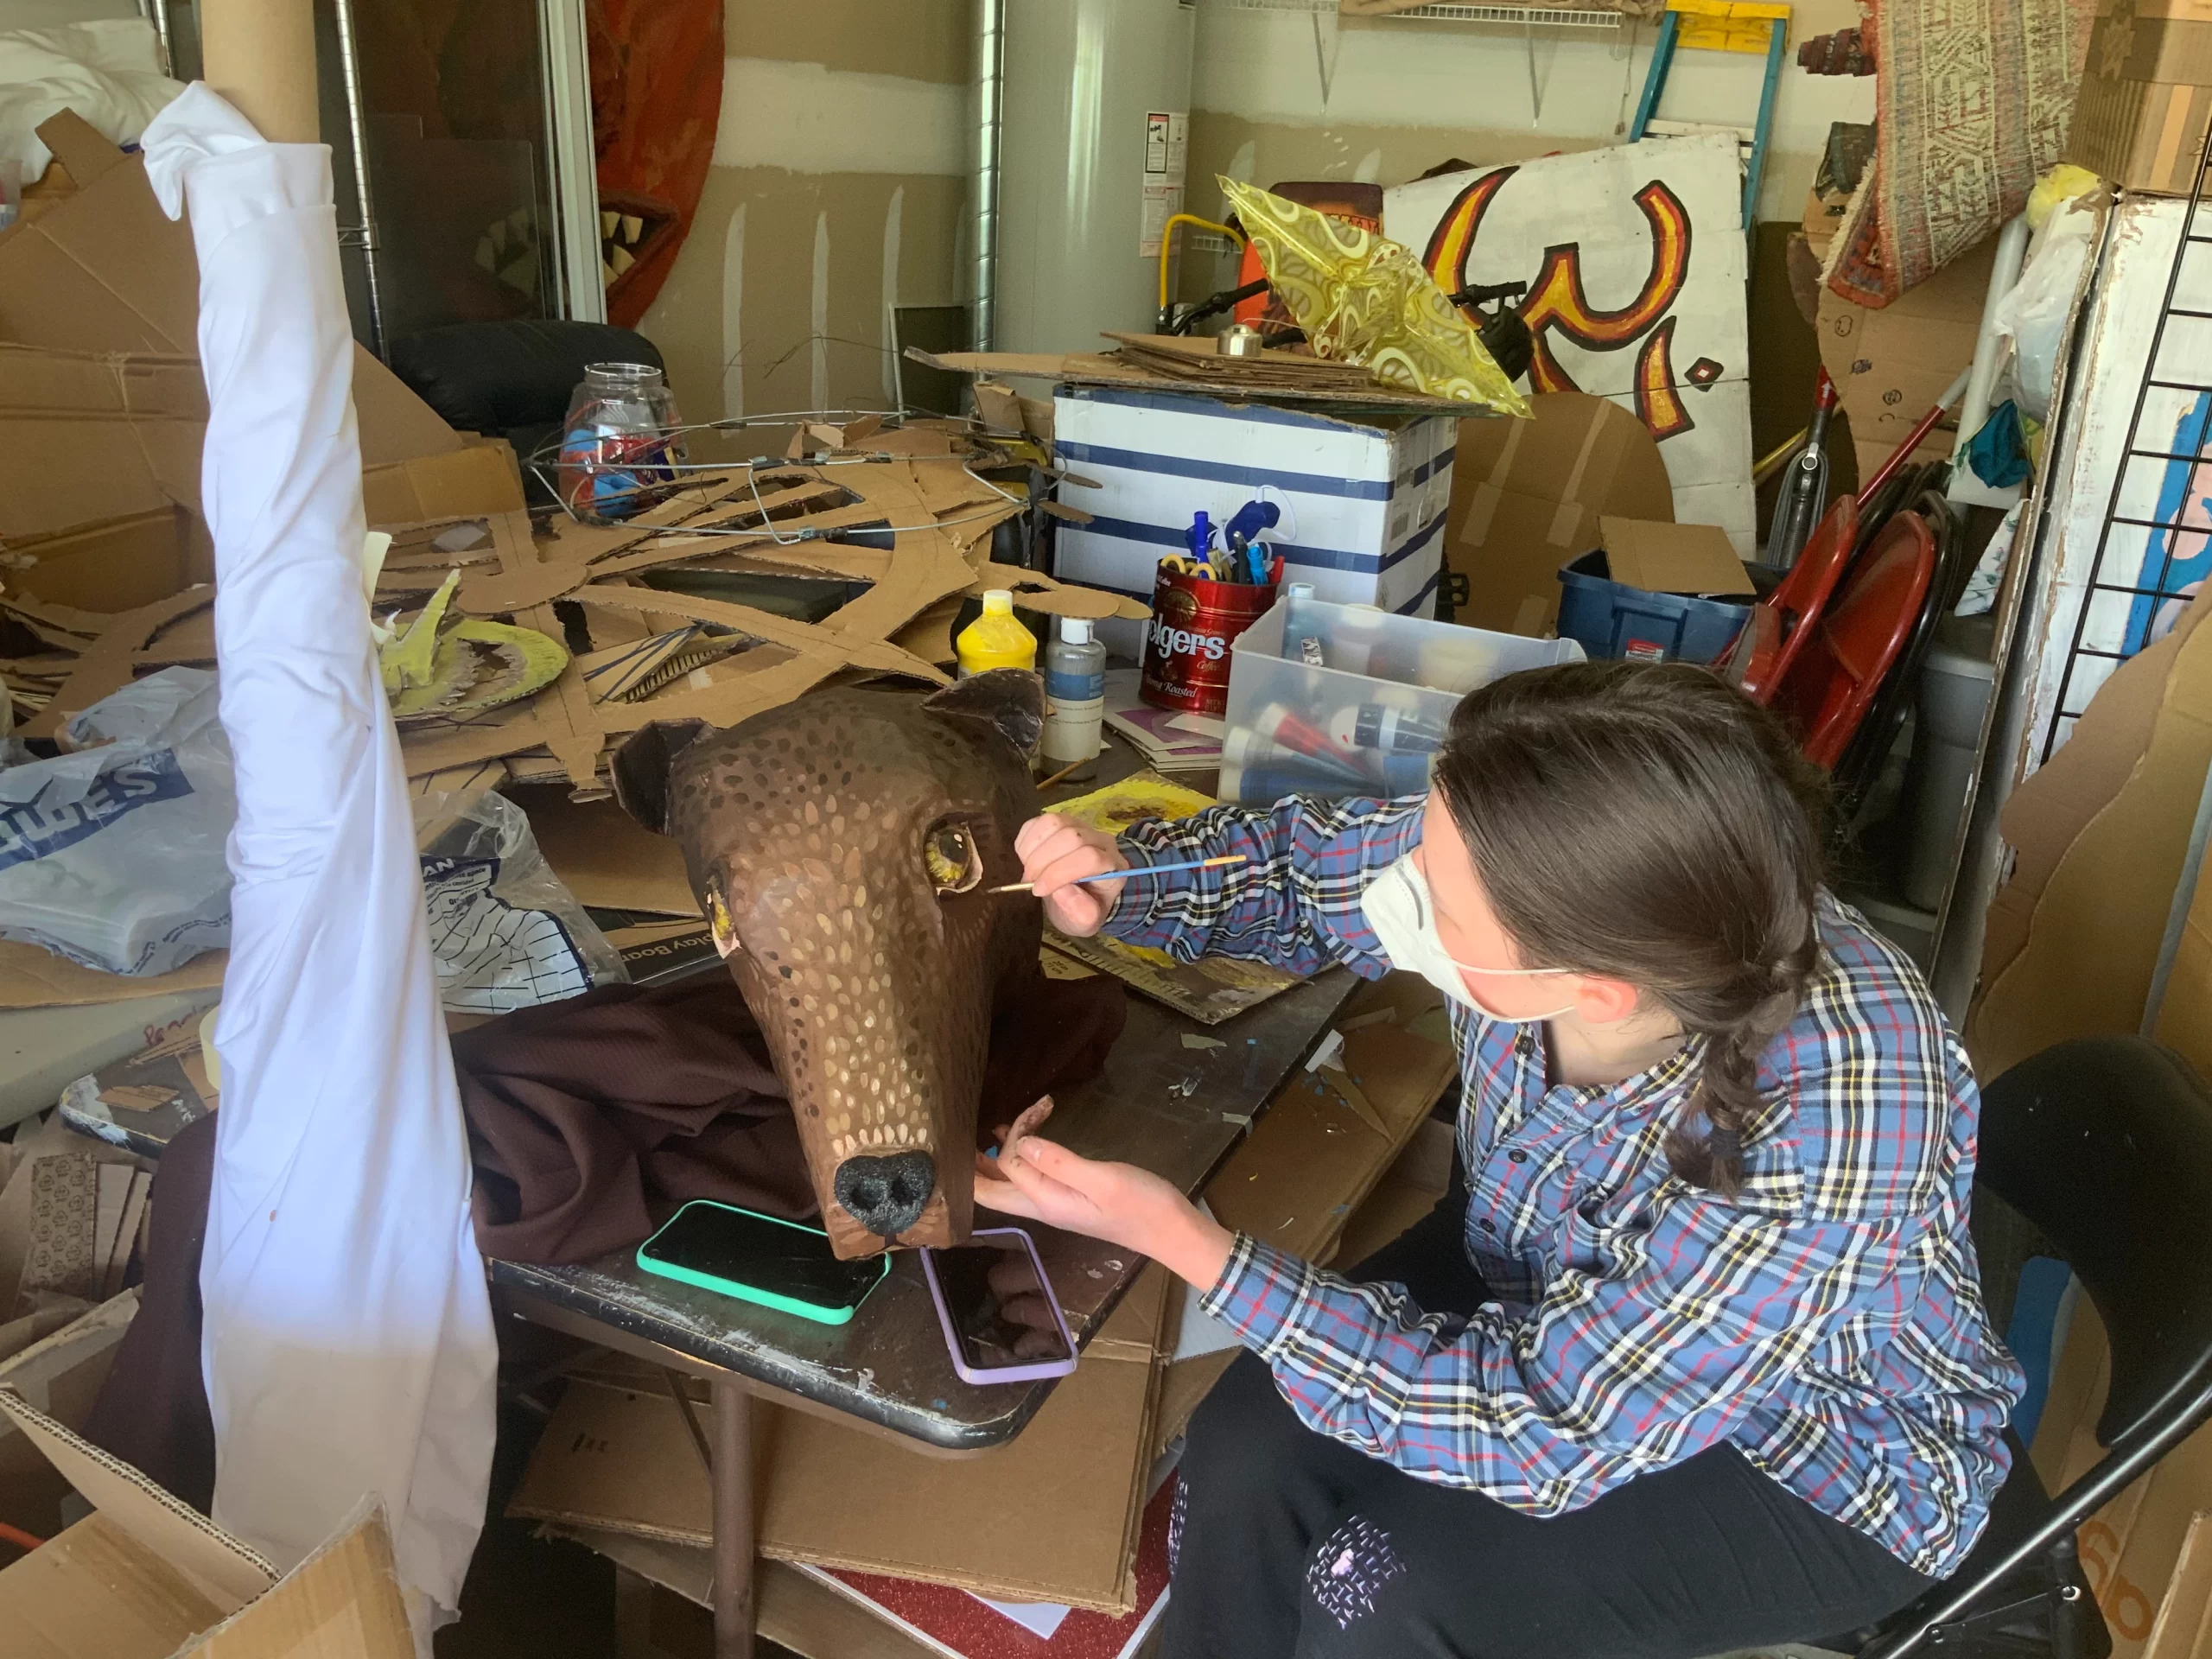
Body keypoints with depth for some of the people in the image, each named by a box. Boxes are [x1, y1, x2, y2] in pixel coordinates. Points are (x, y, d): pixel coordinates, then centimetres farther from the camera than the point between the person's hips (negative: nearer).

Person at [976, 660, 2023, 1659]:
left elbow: (1538, 1434, -30)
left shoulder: (1817, 1146, -41)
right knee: (1250, 1450, -13)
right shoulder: (1555, 892, -26)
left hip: (1811, 1465, -4)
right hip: (1545, 1285, 5)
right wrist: (1116, 883, -22)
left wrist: (1179, 1238, -34)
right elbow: (1307, 864, -4)